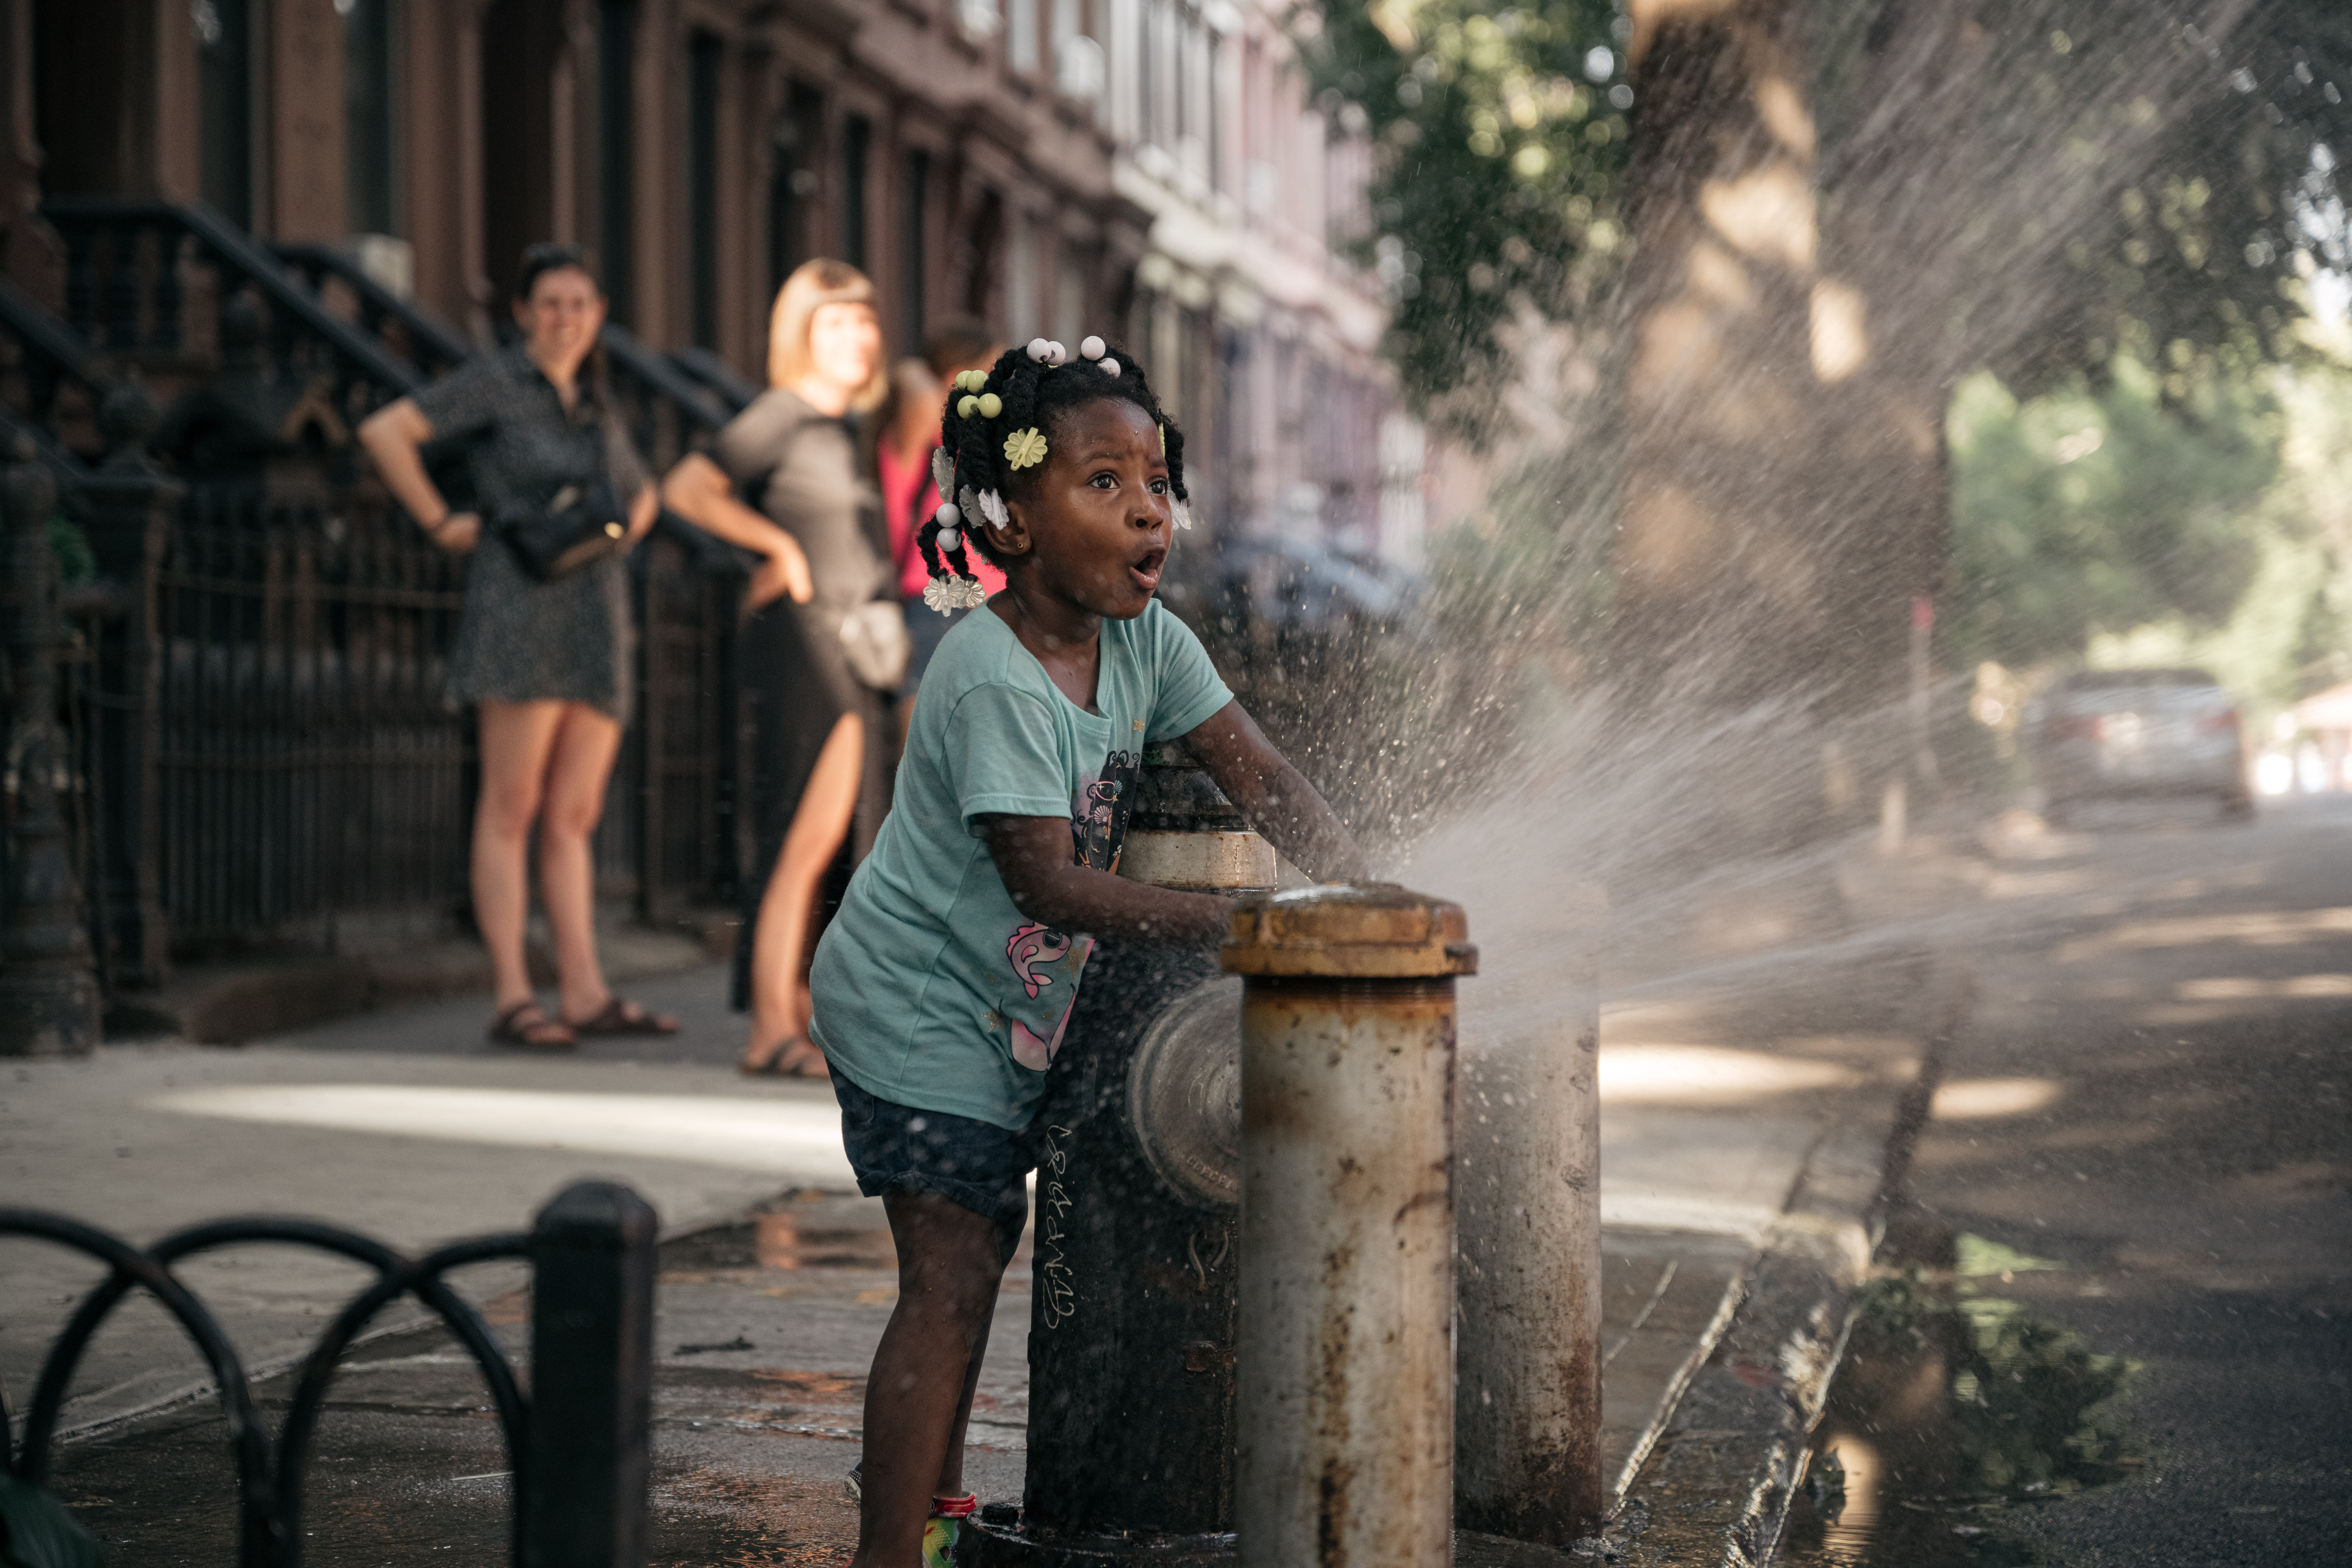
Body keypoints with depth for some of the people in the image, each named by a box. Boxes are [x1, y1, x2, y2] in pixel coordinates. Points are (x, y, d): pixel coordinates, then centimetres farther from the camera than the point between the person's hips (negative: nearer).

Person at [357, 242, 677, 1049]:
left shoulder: (597, 410, 20)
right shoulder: (494, 380, 0)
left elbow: (642, 495, 36)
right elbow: (385, 432, -9)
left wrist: (620, 536, 15)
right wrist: (442, 523, -8)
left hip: (595, 622, 7)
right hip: (520, 610, -7)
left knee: (574, 817, 4)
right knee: (512, 807, -8)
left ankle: (585, 993, 3)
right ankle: (513, 998, -10)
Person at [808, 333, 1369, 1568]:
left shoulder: (1144, 639, -1)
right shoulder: (994, 681, -27)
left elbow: (1255, 773, -2)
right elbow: (1049, 881, -32)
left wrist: (1352, 889, -17)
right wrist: (1228, 922, -35)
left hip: (1002, 1003, 9)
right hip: (917, 1002, -9)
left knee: (978, 1245, 20)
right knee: (951, 1275, -13)